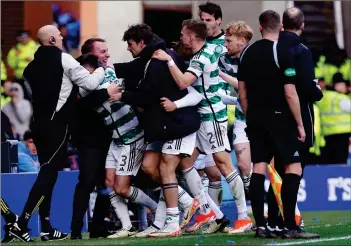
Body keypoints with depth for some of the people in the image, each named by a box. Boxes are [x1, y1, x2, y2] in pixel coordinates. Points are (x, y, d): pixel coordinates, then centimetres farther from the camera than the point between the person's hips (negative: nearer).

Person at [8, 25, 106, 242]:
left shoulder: (32, 67, 14)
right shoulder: (63, 59, -7)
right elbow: (91, 83, -8)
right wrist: (102, 70, 11)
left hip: (40, 124, 7)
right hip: (57, 125, -7)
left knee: (48, 174, 12)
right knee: (48, 174, -7)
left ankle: (47, 228, 11)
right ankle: (21, 224, -15)